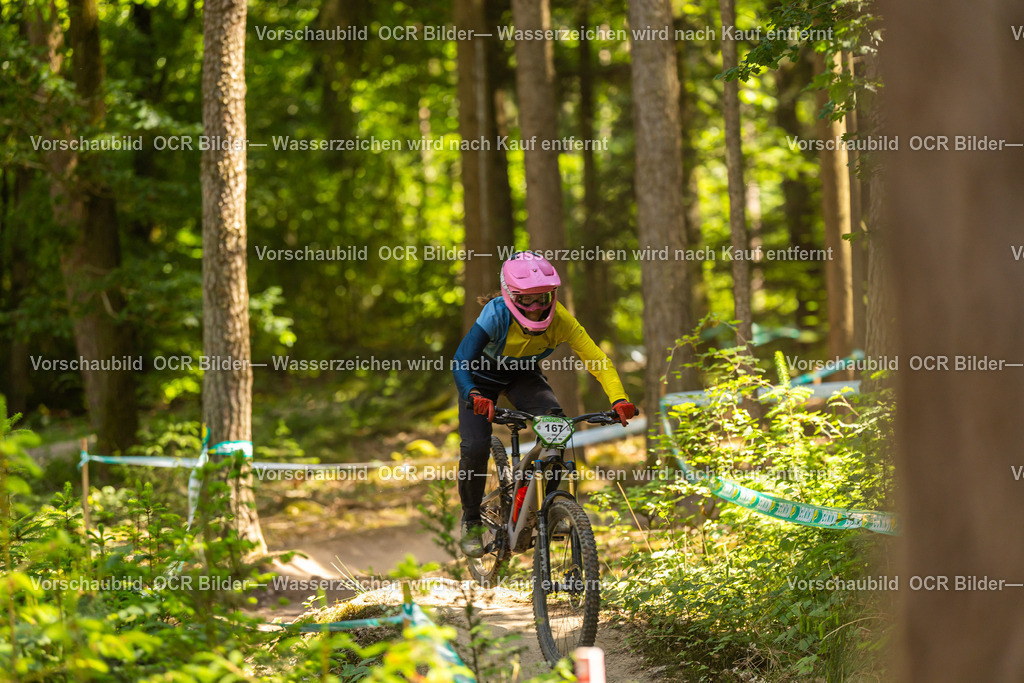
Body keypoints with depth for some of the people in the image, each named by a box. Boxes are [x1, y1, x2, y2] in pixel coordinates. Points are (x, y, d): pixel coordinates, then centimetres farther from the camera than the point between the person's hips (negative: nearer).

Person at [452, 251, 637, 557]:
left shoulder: (559, 319, -29)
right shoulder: (497, 315, -37)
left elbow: (597, 359, -31)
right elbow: (461, 362, -44)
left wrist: (619, 399, -48)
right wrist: (474, 395, -64)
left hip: (523, 376, 2)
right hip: (483, 378, -2)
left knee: (553, 419, -28)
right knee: (475, 448, -19)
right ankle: (472, 523, 6)